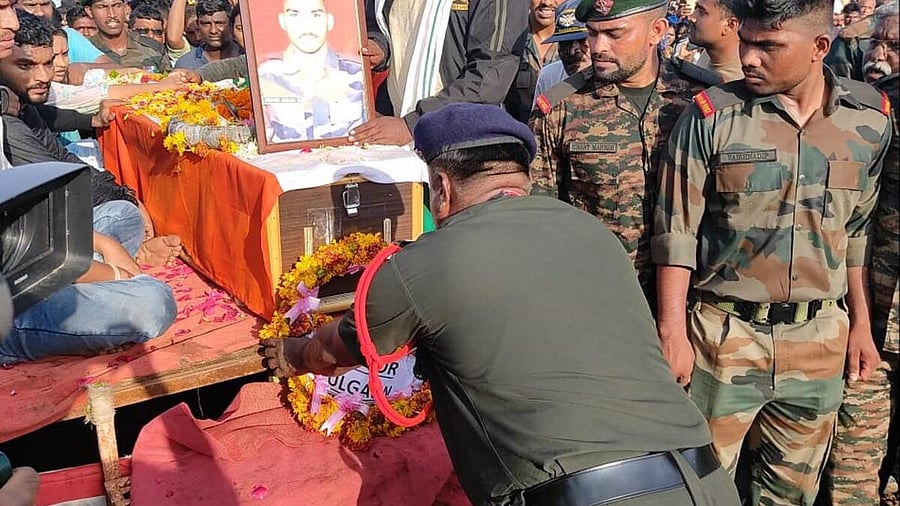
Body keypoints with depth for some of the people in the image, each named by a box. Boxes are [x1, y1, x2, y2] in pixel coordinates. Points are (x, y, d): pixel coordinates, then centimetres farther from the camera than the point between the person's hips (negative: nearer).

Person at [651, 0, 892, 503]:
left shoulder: (871, 119, 2)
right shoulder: (711, 116, -9)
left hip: (821, 337, 3)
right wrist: (673, 331, -10)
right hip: (725, 334, -3)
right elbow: (677, 232, -7)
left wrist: (861, 323, 13)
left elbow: (859, 230, 12)